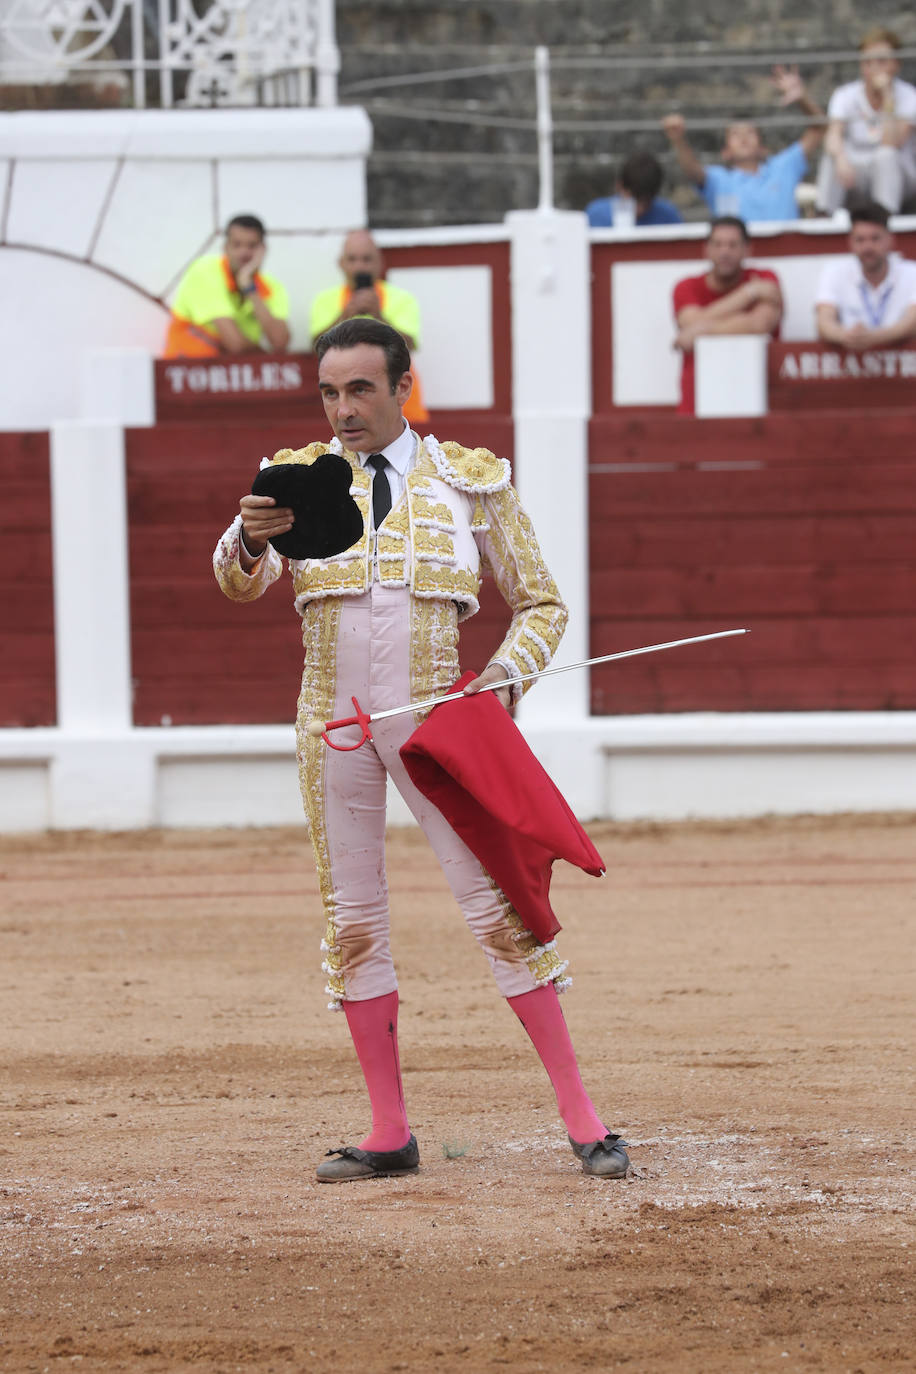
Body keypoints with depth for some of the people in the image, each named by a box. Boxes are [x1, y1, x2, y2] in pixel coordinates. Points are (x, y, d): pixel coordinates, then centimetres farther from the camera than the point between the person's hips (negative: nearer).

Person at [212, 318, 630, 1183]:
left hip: (434, 718, -2)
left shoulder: (471, 481, 3)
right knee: (352, 920, 4)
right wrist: (249, 541, -35)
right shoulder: (296, 479, 5)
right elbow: (241, 583, -12)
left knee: (496, 907, -6)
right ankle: (389, 1135, 11)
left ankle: (581, 1119, -3)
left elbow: (540, 605, 9)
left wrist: (506, 676, -10)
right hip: (334, 721, 2)